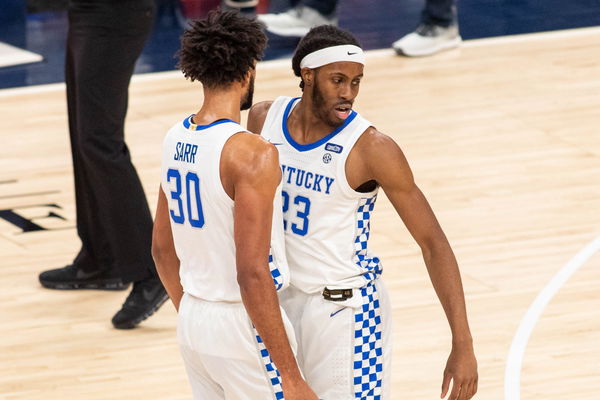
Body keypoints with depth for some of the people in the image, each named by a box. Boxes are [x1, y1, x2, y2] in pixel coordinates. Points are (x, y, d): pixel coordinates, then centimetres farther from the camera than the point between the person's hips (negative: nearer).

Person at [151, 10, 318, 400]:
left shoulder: (176, 139, 4)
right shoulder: (251, 154, -20)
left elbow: (162, 248, 14)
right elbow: (252, 273, -24)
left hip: (193, 321, 8)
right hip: (243, 325, -8)